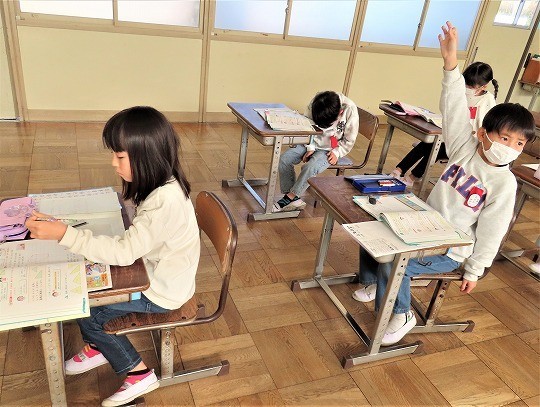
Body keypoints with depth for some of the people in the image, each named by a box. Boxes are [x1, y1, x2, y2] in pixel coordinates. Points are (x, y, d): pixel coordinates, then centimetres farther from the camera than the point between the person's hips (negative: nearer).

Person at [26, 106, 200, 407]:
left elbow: (125, 252, -32)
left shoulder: (165, 201, -34)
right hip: (157, 272, 8)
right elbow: (135, 238, 5)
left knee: (85, 308, 2)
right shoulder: (163, 185, -5)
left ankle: (139, 374, 15)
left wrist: (64, 234, -34)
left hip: (161, 292, -8)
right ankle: (97, 348, 34)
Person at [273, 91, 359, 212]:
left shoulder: (350, 110, -21)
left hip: (331, 149, -4)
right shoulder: (315, 103, -14)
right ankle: (295, 200, -13)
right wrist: (310, 148, -9)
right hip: (313, 144, 4)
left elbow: (349, 140, -8)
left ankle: (289, 197, -14)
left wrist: (337, 152, -18)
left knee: (310, 167, -31)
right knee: (284, 159, -15)